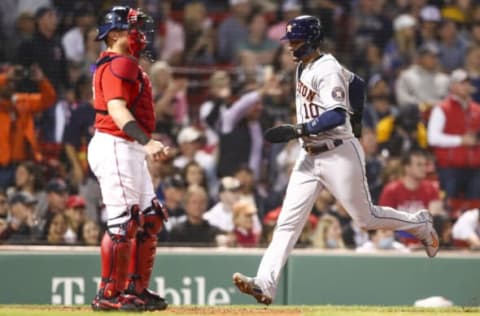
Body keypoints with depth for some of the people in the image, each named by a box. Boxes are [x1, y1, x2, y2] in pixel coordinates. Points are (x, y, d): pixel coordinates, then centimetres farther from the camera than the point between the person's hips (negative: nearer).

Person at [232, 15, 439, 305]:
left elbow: (337, 116, -28)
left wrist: (298, 130, -29)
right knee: (288, 221, -4)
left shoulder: (327, 70, -18)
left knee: (366, 218, 4)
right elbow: (353, 81, 25)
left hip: (340, 155, -8)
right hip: (310, 157, 8)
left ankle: (421, 224, 29)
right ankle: (265, 284, -13)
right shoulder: (304, 67, 10)